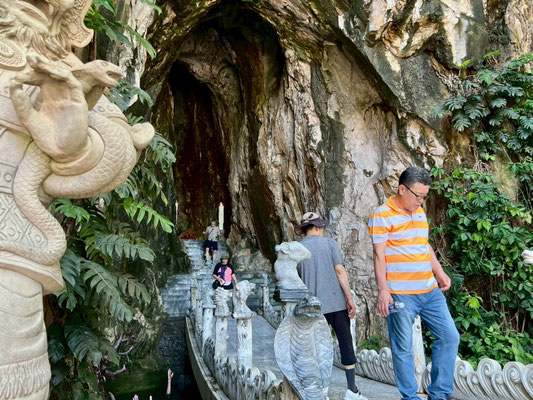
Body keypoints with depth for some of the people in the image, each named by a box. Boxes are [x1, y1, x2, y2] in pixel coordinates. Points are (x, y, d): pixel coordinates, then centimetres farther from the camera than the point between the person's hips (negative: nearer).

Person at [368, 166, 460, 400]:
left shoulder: (419, 212, 14)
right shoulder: (382, 215, -10)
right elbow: (379, 255, -12)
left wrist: (440, 273, 16)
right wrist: (383, 290, -16)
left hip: (430, 291, 8)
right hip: (401, 294, -7)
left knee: (449, 336, 9)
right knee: (403, 348, 2)